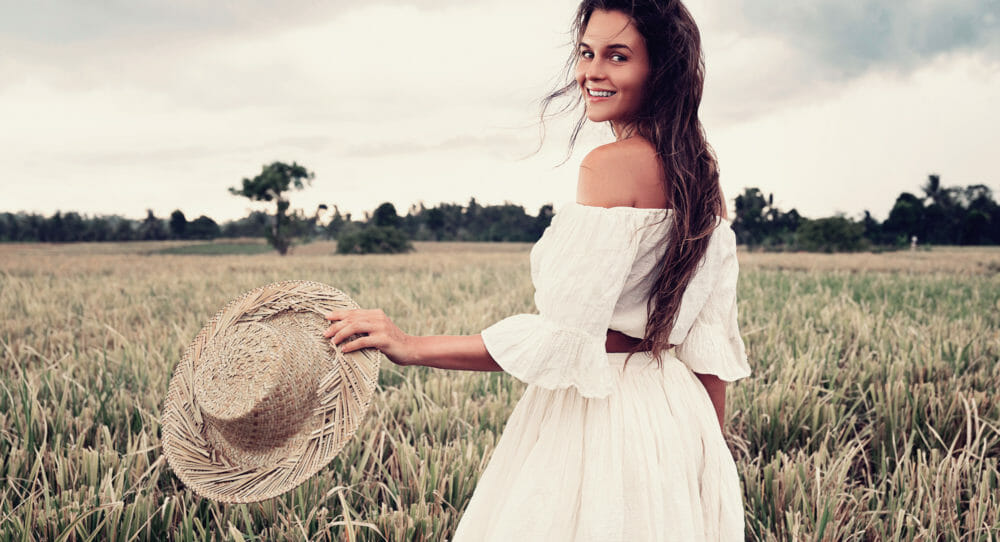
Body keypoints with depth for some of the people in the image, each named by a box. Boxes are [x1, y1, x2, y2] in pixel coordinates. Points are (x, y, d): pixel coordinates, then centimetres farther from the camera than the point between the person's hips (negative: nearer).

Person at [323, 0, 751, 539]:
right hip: (677, 417, 8)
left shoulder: (610, 165, -18)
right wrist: (711, 458, 16)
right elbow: (714, 346, 8)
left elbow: (564, 336, -22)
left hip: (597, 416, -8)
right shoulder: (701, 174, 6)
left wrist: (412, 347, -20)